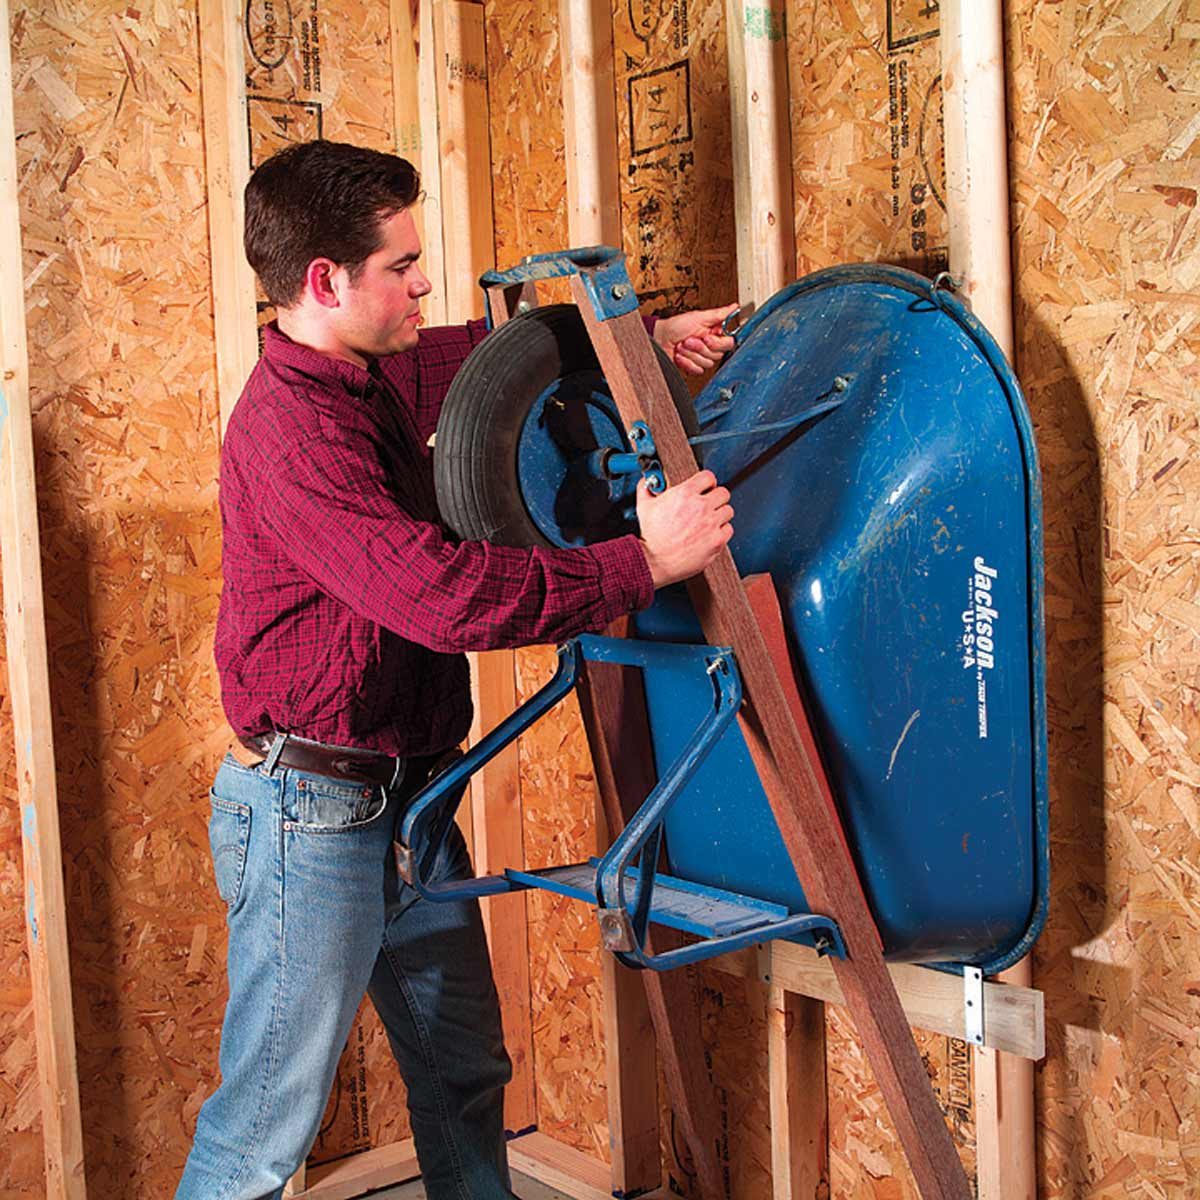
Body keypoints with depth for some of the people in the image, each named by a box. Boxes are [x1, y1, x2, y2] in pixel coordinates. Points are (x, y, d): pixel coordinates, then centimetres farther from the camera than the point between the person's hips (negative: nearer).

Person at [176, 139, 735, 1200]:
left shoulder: (377, 377, 7)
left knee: (464, 1073, 19)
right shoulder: (291, 427, -22)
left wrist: (652, 333, 11)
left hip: (402, 794, 9)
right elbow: (447, 594, -30)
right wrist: (643, 562, -24)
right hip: (311, 812, -9)